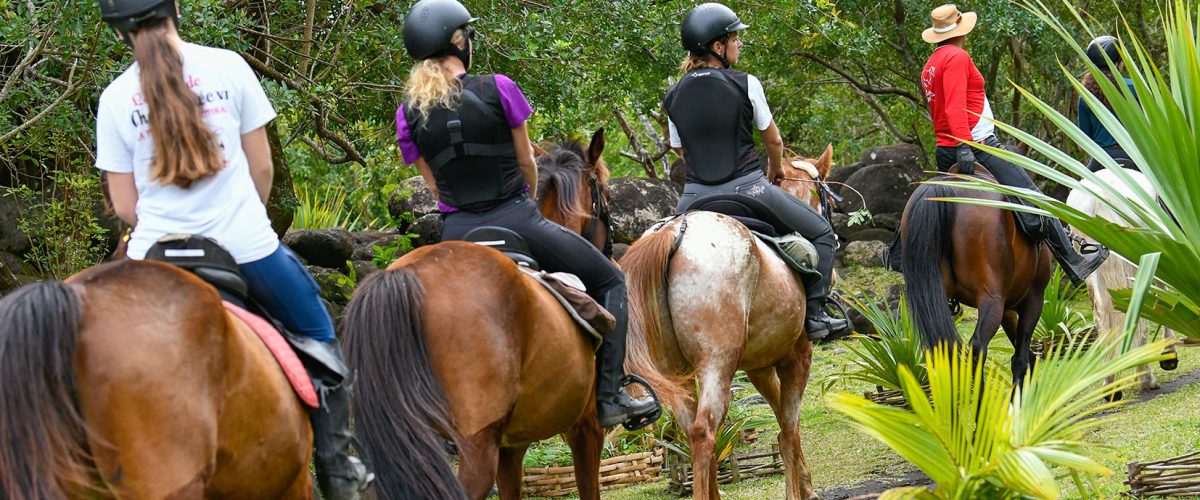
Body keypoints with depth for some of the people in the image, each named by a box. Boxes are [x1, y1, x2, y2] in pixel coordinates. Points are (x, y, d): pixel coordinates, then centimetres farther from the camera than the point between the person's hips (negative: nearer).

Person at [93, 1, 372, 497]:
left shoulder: (115, 98, 0)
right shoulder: (228, 66, -2)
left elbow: (124, 206, 3)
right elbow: (261, 167, 5)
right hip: (247, 247, -1)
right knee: (321, 340, 19)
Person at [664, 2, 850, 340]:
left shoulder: (674, 96, 4)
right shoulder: (745, 84, -6)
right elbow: (774, 141, 5)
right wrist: (775, 171, 26)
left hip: (696, 197, 4)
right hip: (747, 190, -4)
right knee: (821, 234, 13)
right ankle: (814, 314, 5)